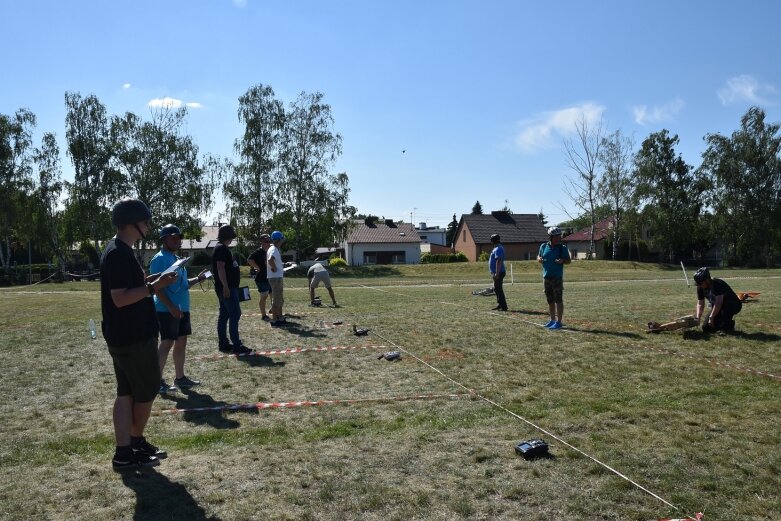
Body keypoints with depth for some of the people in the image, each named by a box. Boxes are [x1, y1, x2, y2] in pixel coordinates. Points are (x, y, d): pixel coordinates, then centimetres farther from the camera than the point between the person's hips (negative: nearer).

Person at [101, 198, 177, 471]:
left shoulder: (119, 251, 13)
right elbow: (120, 298, -24)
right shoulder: (119, 254, -19)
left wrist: (150, 280, 12)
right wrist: (153, 287, -24)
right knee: (147, 390, 4)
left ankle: (124, 452, 17)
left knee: (127, 392, 12)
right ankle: (136, 445, 19)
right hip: (133, 337, -10)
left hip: (125, 336, 10)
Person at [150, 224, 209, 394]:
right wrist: (171, 307, -24)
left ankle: (180, 378, 22)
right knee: (167, 343, -6)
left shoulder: (176, 258, 17)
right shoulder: (160, 259, -12)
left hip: (182, 309, 10)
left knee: (181, 342, 13)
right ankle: (158, 380, 3)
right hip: (167, 310, -9)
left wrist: (197, 279, 8)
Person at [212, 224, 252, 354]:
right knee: (235, 313, -11)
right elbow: (220, 268, -21)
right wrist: (225, 286, -25)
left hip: (228, 287, 11)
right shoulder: (222, 248, -13)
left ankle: (223, 344, 17)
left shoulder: (222, 248, 18)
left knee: (224, 314, 11)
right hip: (227, 288, -11)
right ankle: (236, 345, -10)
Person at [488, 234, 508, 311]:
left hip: (498, 273, -11)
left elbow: (498, 261, -24)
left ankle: (503, 306, -8)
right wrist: (494, 273, 25)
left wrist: (497, 273, -27)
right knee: (497, 289, 16)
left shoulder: (498, 249, -17)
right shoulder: (497, 248, 17)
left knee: (498, 289, -9)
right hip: (497, 273, 11)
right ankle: (499, 305, 22)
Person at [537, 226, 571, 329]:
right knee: (550, 300, 12)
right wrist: (539, 259, -6)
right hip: (546, 277, 4)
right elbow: (539, 256, 18)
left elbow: (569, 260, 2)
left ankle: (559, 322, -1)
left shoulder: (562, 248, -3)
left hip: (557, 277, -4)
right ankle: (552, 320, 23)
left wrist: (562, 261, -19)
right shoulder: (543, 246, 6)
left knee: (558, 300, -5)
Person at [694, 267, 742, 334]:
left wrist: (711, 317, -37)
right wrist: (698, 317, -17)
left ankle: (728, 325, -17)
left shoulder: (718, 284, -31)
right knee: (706, 328, -6)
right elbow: (700, 304, -3)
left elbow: (718, 303, -38)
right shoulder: (700, 288, -9)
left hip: (734, 305, -6)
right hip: (717, 308, 6)